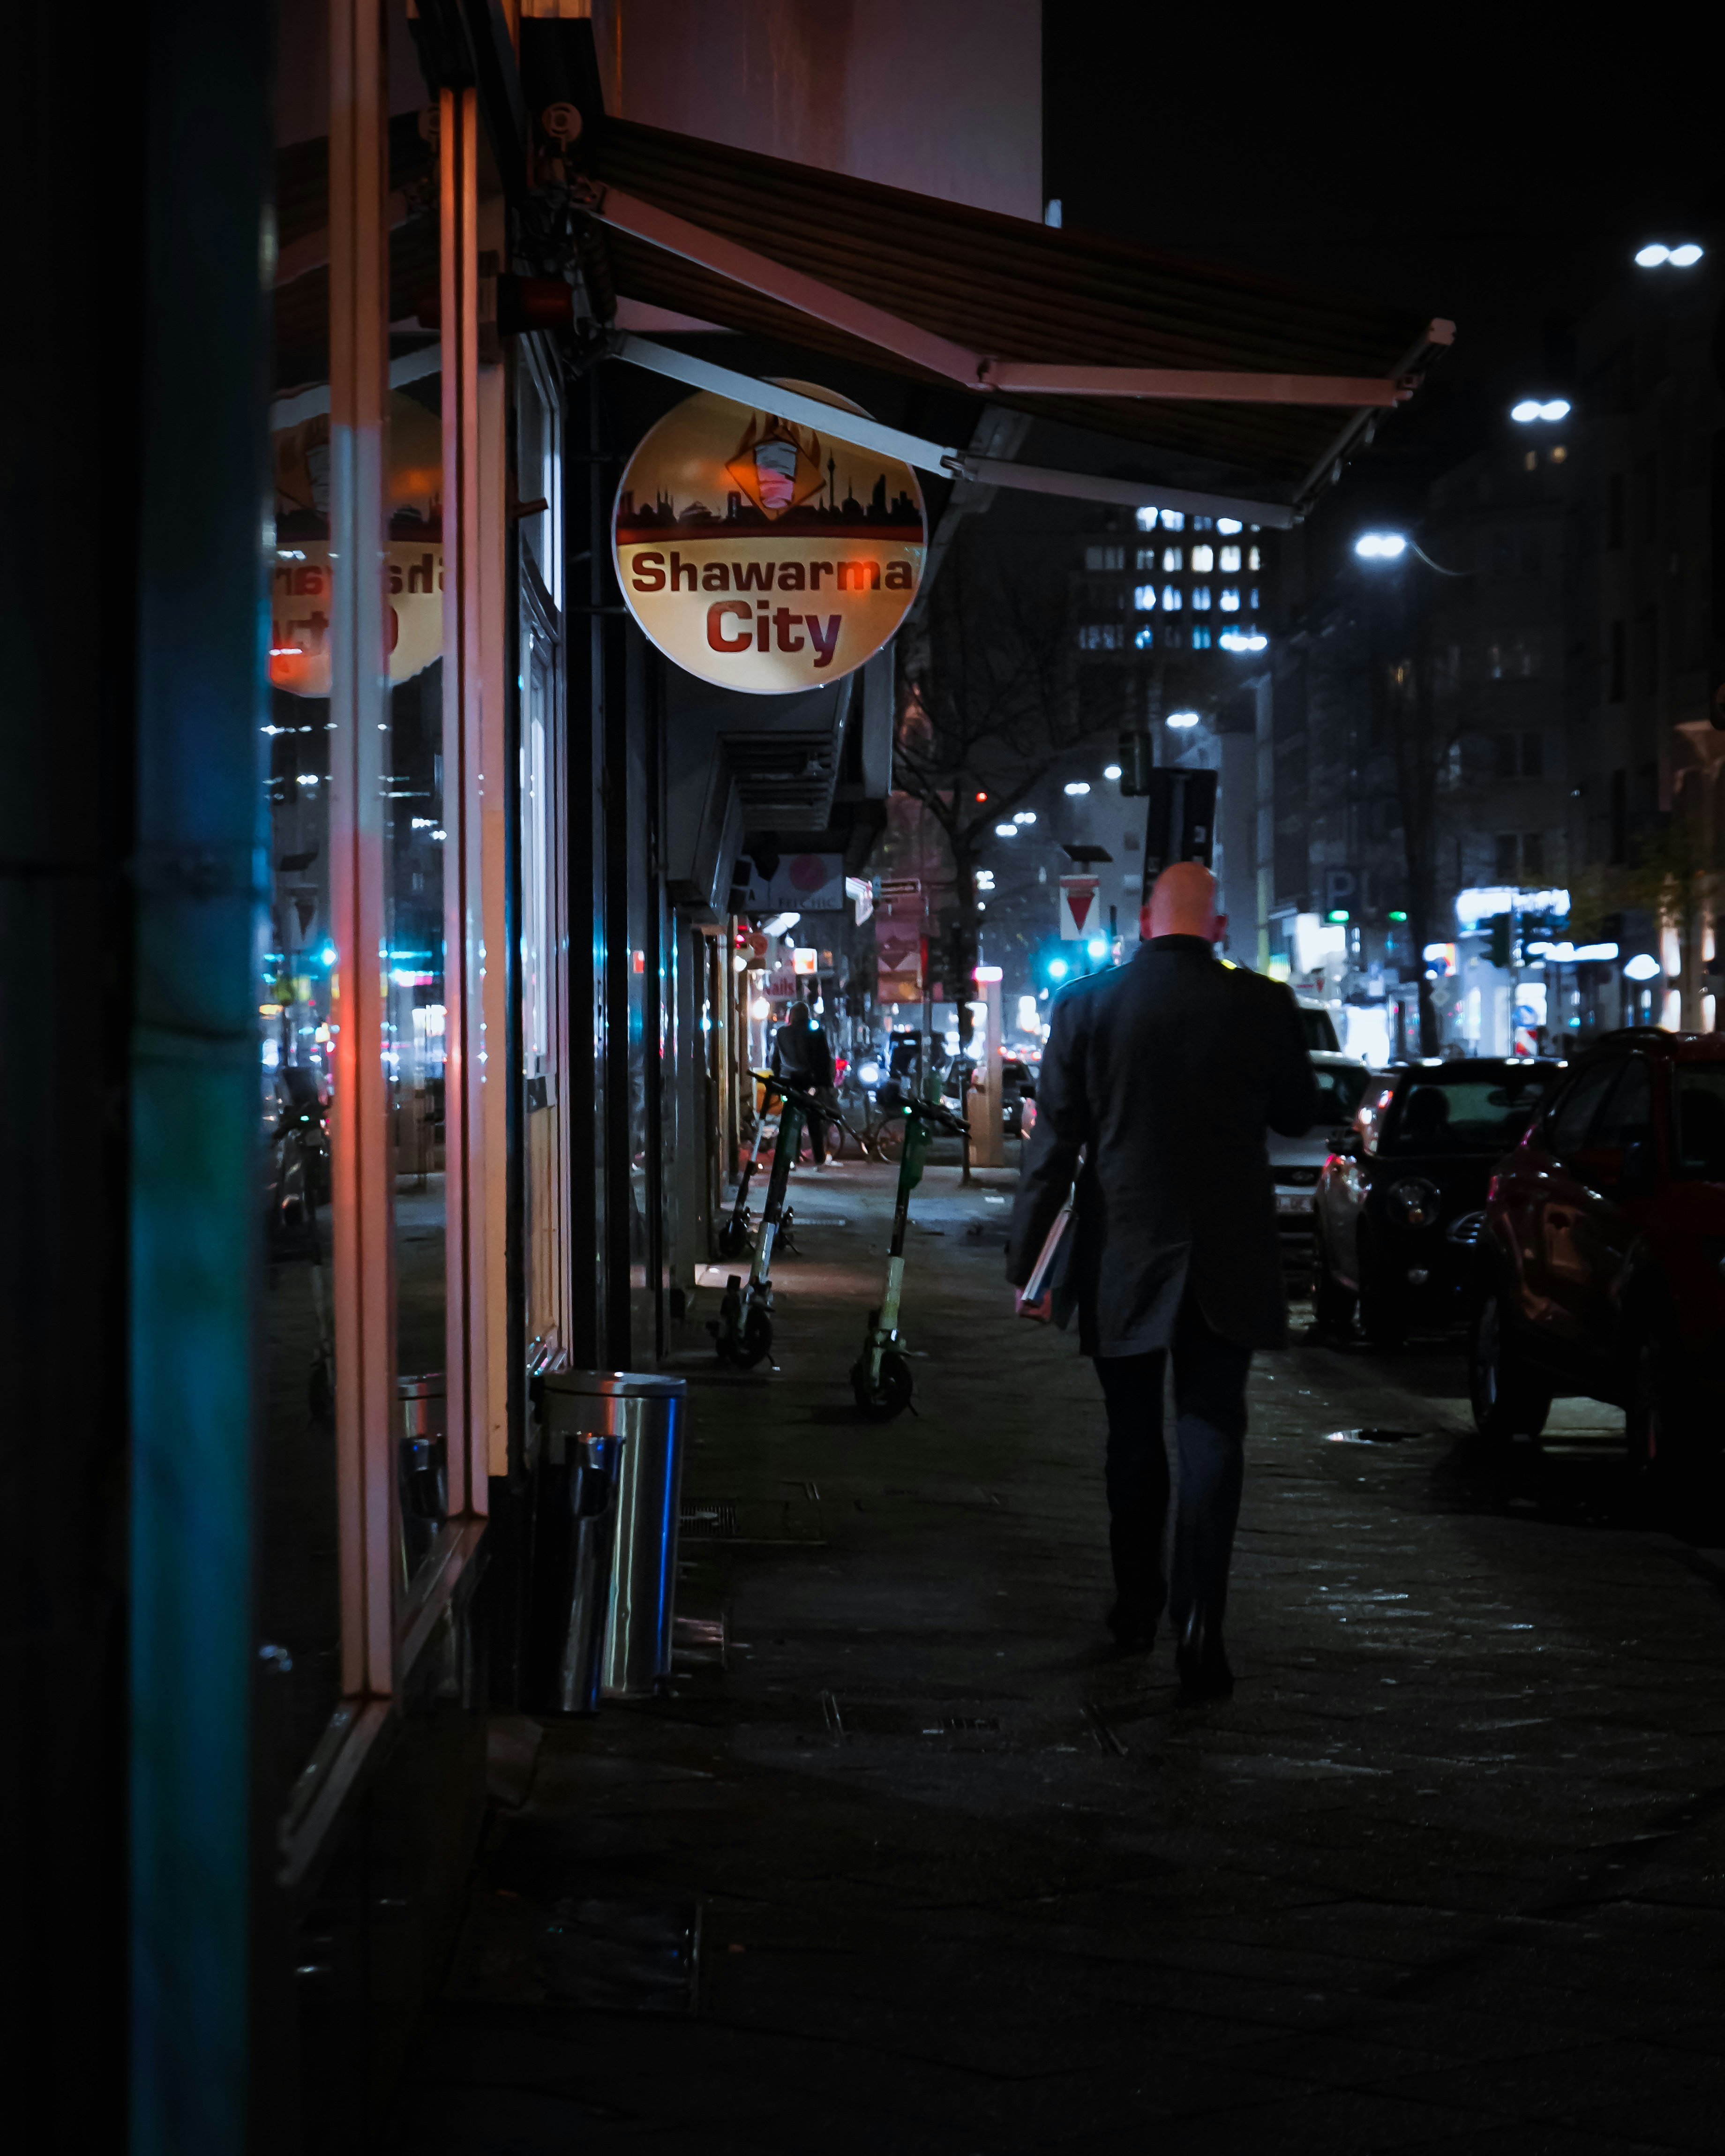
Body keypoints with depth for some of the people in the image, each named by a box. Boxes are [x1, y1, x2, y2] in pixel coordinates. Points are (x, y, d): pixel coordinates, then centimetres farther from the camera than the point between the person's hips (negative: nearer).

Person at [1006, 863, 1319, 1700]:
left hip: (1121, 1258, 1)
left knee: (1133, 1439, 16)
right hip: (1225, 1263, -1)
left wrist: (1026, 1256, -1)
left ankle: (1135, 1604, 30)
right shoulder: (1261, 1005, -7)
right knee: (1210, 1434, 2)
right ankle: (1197, 1621, -11)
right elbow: (1300, 1114, 7)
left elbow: (1053, 1142, -6)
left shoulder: (1085, 1005, -6)